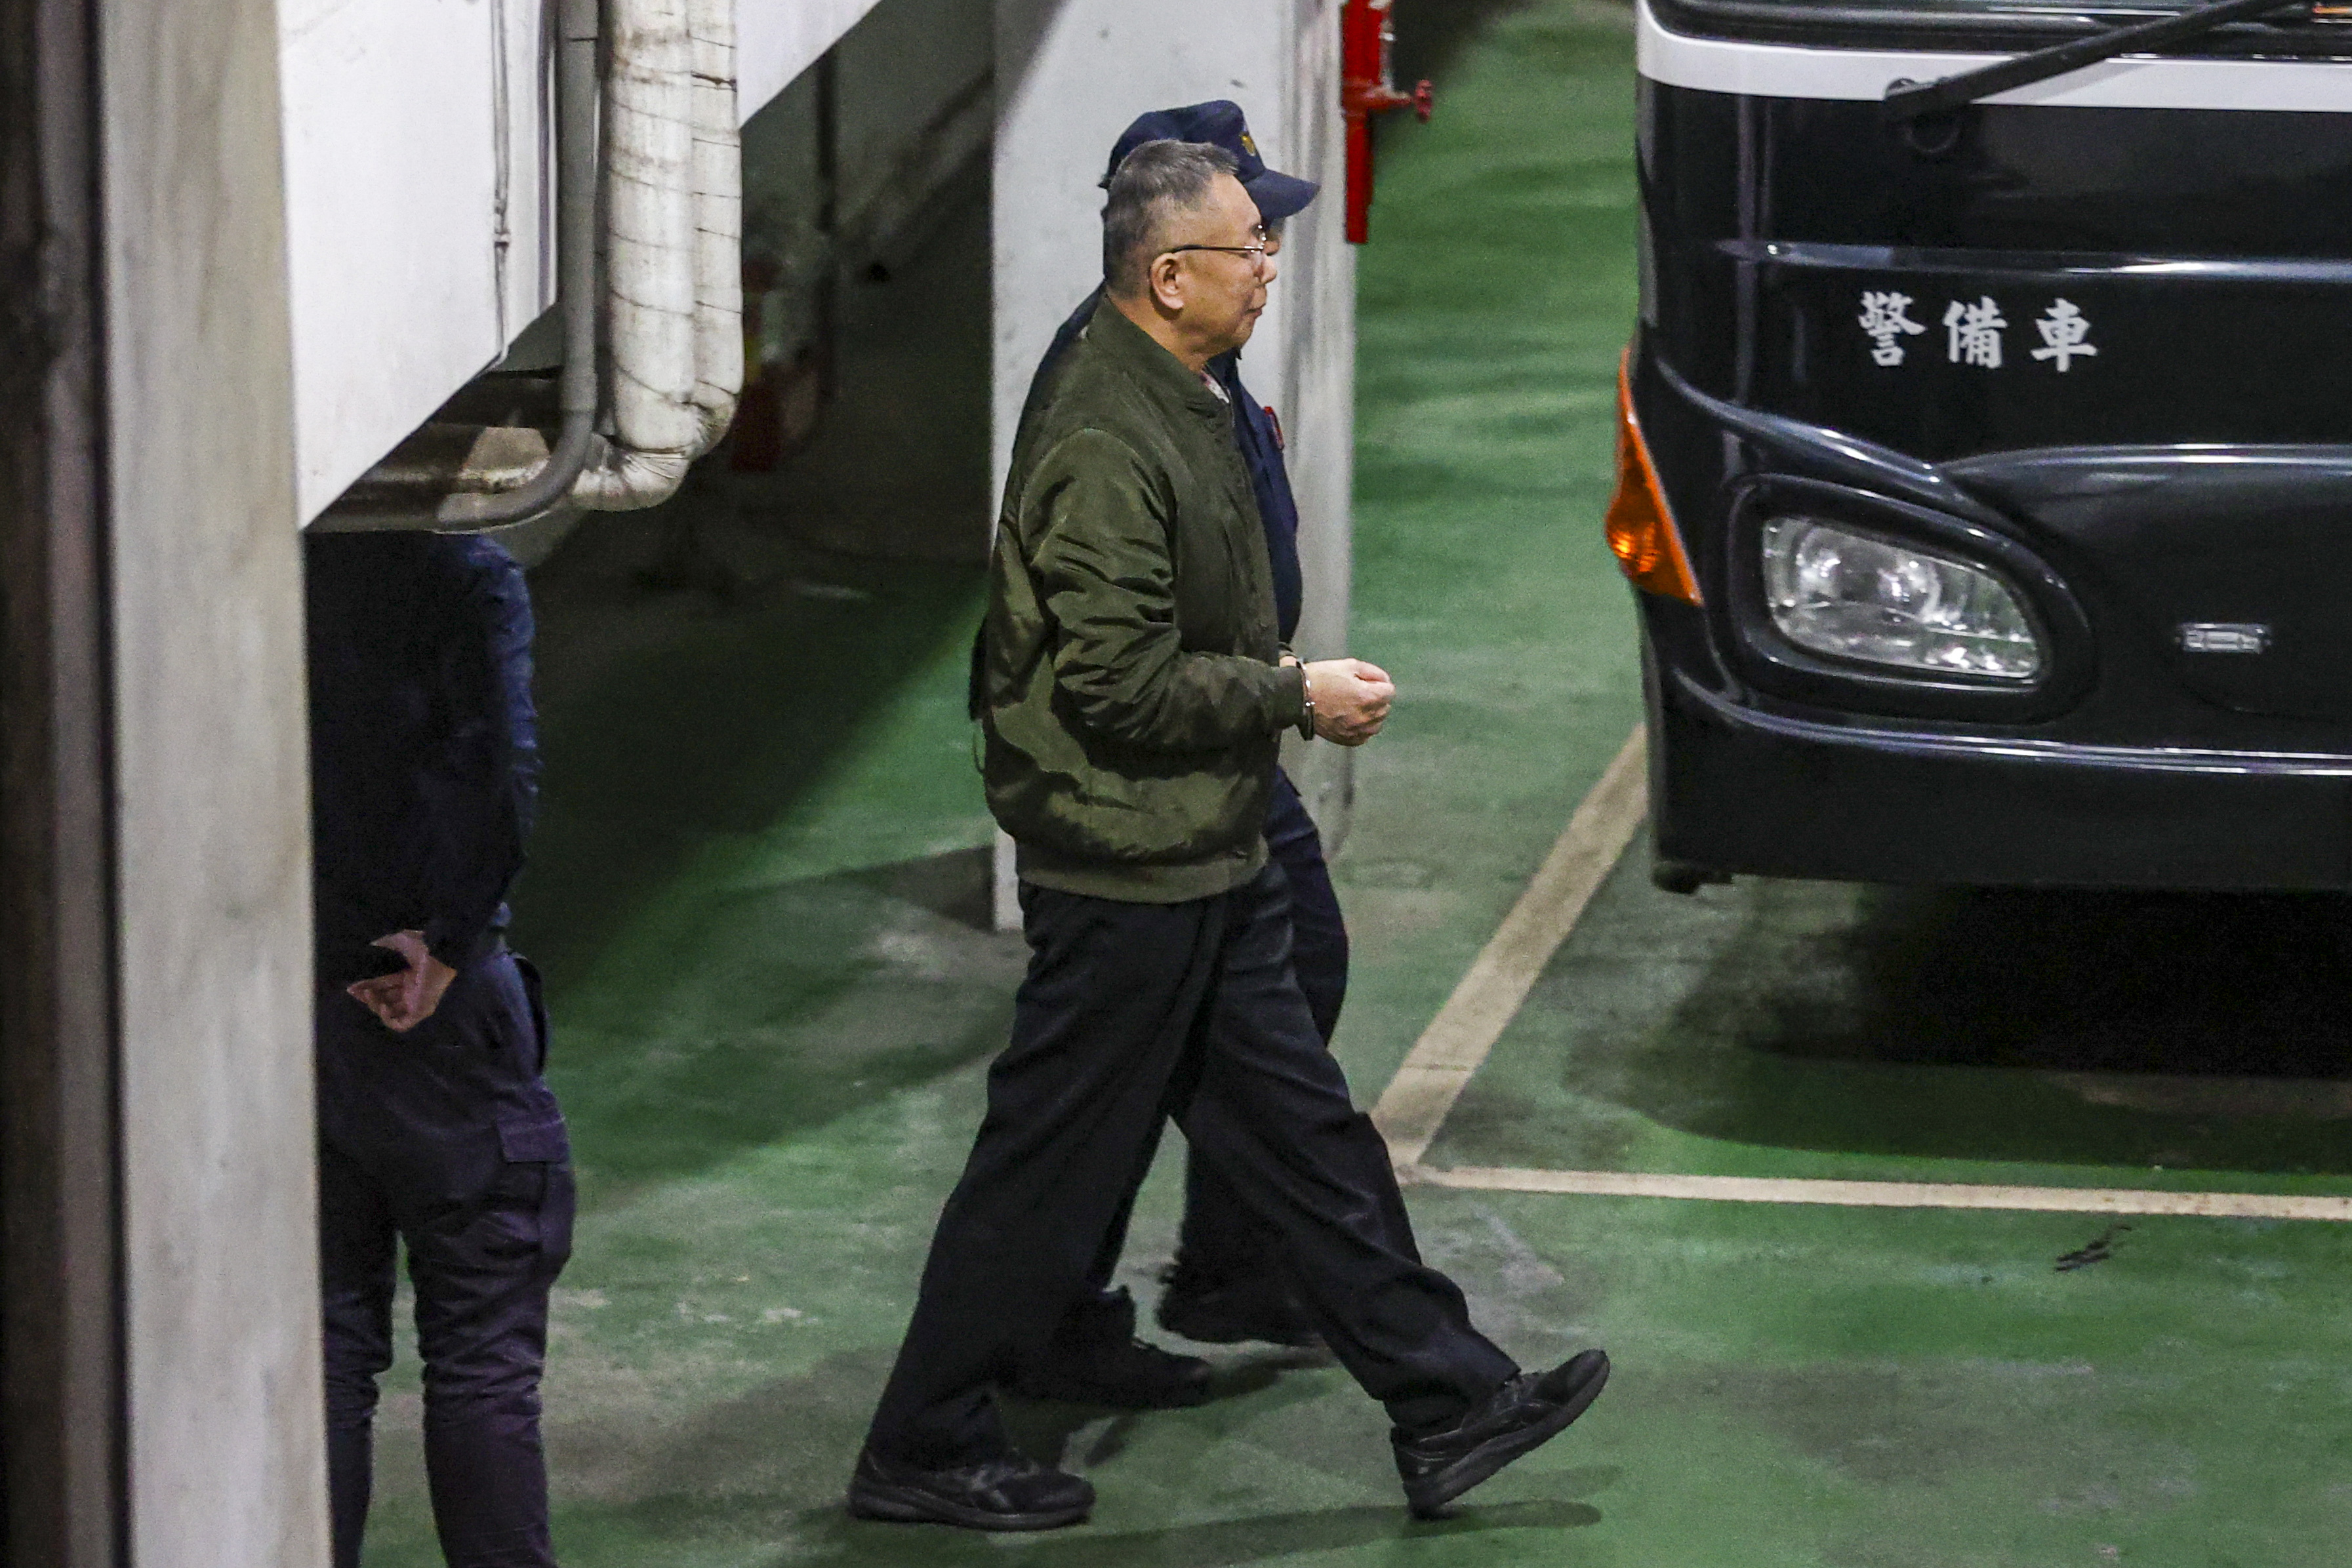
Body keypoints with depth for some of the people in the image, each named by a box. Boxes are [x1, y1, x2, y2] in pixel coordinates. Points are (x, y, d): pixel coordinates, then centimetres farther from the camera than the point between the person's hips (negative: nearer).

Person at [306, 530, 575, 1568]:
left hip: (273, 1003, 4)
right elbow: (500, 770, -23)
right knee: (482, 1356, 5)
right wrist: (450, 940, -13)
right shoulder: (465, 577, -10)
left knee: (319, 1348, 10)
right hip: (438, 1012, -4)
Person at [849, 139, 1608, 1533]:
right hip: (1127, 877, -10)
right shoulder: (1103, 444, -22)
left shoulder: (1182, 409, 11)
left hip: (1209, 867, 10)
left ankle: (1449, 1410, 18)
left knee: (1307, 1137, 13)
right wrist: (1296, 697, -15)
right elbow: (1122, 681, -24)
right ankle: (924, 1455, 11)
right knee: (1051, 1170, 0)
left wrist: (1280, 679, 11)